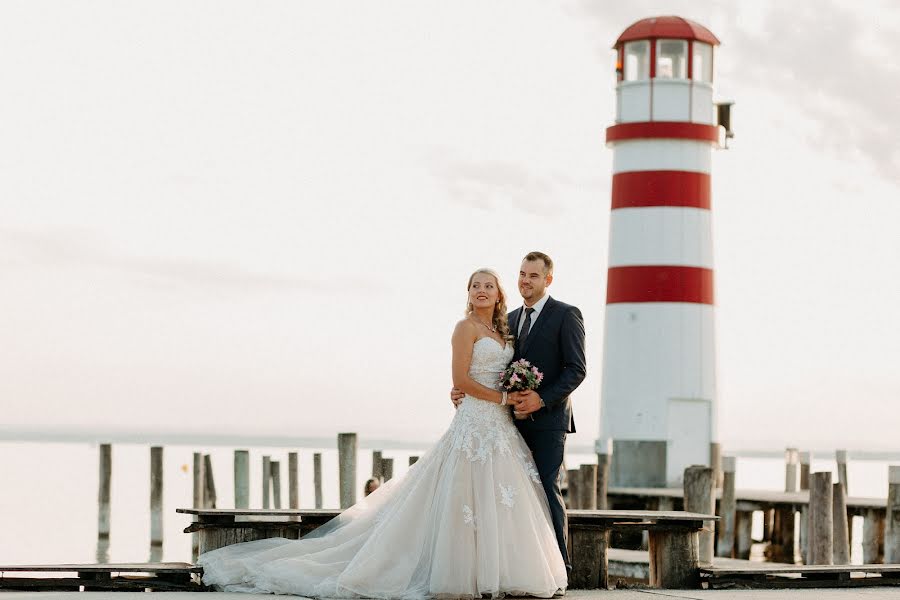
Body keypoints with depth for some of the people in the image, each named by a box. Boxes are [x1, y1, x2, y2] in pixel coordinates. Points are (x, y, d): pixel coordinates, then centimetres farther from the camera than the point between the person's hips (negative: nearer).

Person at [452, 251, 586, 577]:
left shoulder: (566, 315, -3)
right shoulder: (511, 318, 17)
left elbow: (576, 369, -9)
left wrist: (542, 399, -19)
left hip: (548, 418, -6)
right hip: (516, 420, 6)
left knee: (547, 489, -8)